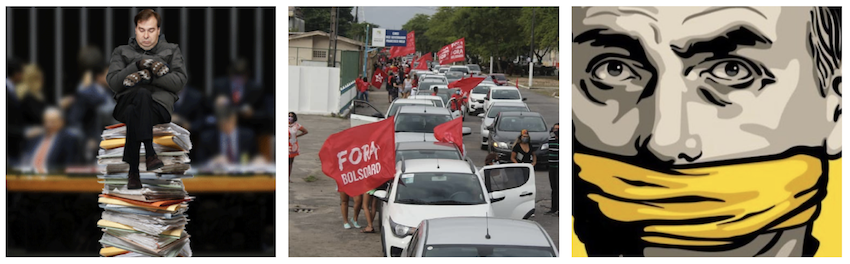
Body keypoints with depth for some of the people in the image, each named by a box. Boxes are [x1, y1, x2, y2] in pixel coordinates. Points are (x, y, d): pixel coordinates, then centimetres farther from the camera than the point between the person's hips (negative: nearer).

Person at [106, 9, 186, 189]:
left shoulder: (172, 50, 24)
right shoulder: (121, 52, 26)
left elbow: (179, 82, 5)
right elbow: (113, 83, 8)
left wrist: (150, 76, -8)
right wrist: (138, 65, -5)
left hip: (160, 104, 0)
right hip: (126, 103, 0)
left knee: (134, 112, -38)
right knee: (142, 94, -39)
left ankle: (133, 172, -40)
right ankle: (149, 152, -47)